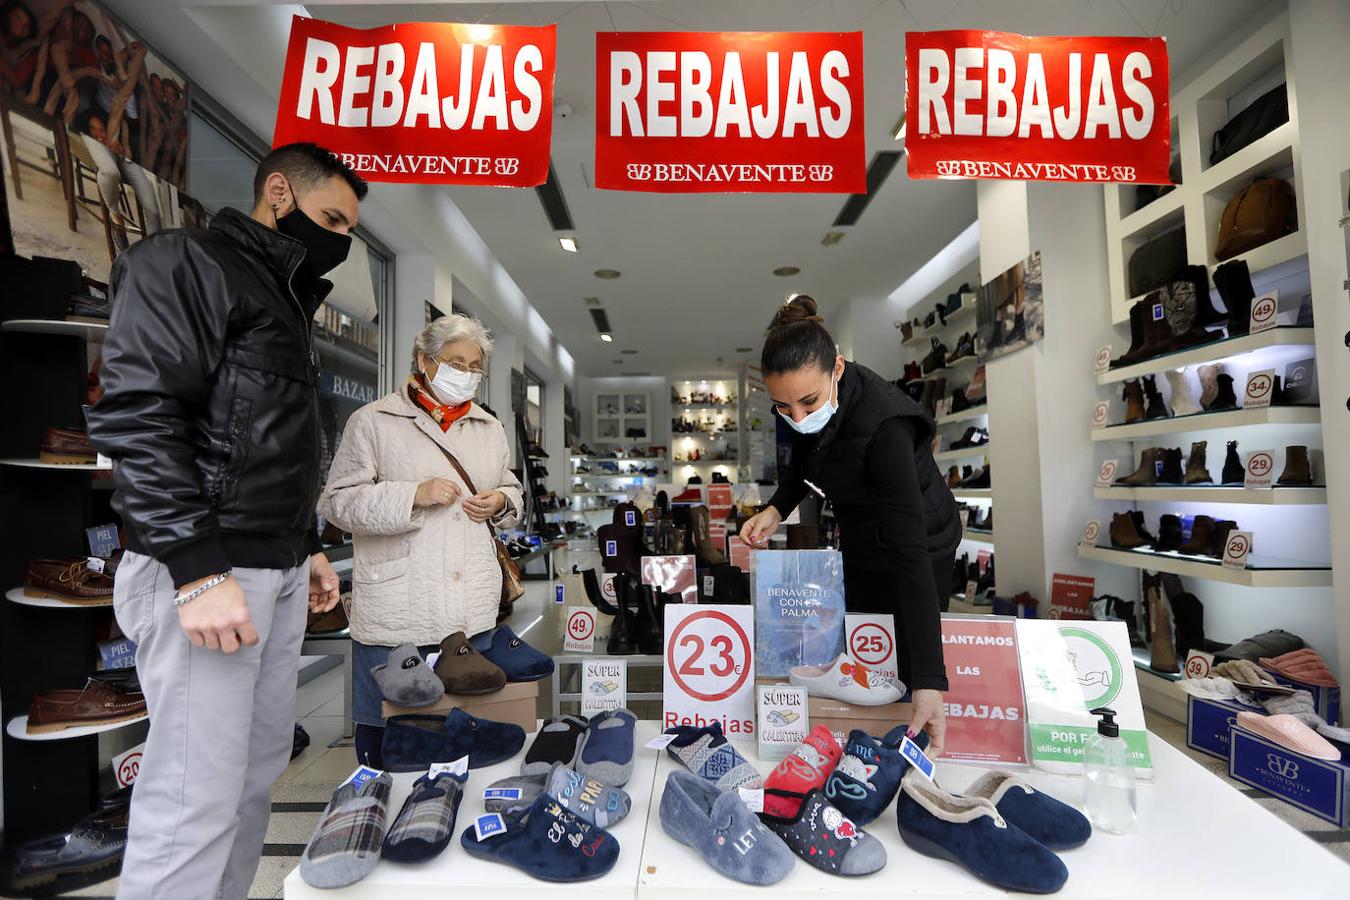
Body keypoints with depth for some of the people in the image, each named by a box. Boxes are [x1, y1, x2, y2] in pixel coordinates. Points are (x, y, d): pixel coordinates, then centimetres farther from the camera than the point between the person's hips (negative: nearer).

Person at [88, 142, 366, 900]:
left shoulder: (285, 302, 22)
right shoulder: (186, 263, -4)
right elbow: (134, 414, -17)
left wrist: (308, 548, 20)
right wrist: (198, 569, -22)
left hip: (279, 574, 9)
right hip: (204, 573, -9)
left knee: (259, 770, 13)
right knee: (197, 797, -3)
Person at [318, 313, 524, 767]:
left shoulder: (490, 428, 14)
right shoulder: (373, 421, -1)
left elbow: (512, 491, 24)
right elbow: (337, 500, -5)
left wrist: (501, 502, 0)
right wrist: (414, 494, -17)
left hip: (474, 611, 4)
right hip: (396, 613, -4)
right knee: (384, 735, 7)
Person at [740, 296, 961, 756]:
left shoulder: (883, 426, -38)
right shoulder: (804, 402, -18)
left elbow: (911, 552, -42)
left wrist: (929, 681, -44)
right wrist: (776, 508, -16)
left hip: (917, 548, -6)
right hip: (860, 543, 7)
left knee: (900, 674, 5)